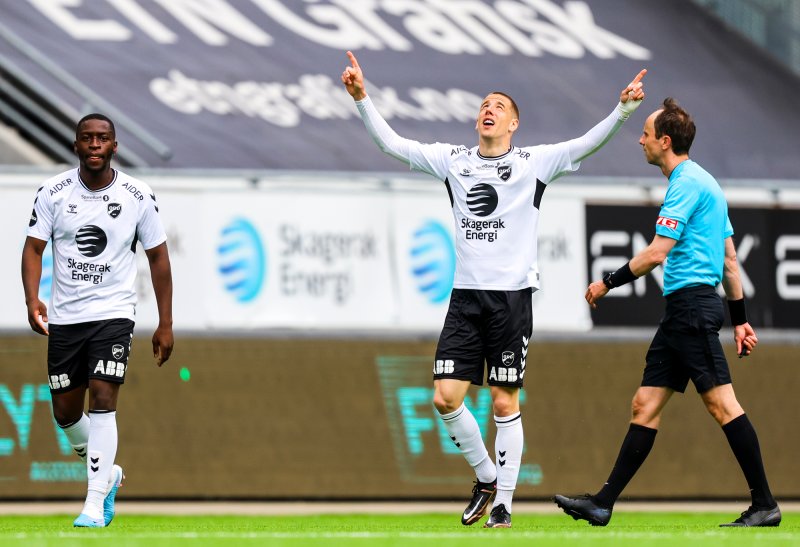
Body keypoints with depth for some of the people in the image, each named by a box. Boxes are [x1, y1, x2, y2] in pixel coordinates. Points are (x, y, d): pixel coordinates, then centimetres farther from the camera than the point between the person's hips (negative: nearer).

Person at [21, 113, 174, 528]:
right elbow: (34, 247, -3)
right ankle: (107, 473, 34)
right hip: (64, 316, 2)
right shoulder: (53, 193, -2)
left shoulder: (137, 196, -3)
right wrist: (32, 299, -21)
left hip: (113, 311, -2)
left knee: (102, 398, -17)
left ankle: (95, 502, -15)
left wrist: (165, 324, 2)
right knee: (66, 412, 7)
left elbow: (158, 258, 4)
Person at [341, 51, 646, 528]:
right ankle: (486, 478, 17)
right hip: (466, 296, 3)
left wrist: (623, 109, -22)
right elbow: (391, 143, 10)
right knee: (446, 397, -5)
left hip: (512, 294, -3)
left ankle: (504, 502, 7)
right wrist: (362, 98, -1)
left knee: (505, 402, -1)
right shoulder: (453, 160, 10)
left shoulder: (534, 162, 2)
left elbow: (588, 144, -8)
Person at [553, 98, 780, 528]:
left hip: (692, 302, -10)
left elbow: (657, 253, -16)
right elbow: (729, 258, 22)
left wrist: (608, 282, -4)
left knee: (721, 403, -10)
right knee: (645, 405, 8)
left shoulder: (688, 182, -11)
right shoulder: (702, 182, 21)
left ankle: (764, 505, -9)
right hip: (682, 308, 10)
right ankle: (603, 504, 8)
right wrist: (740, 318, 23)